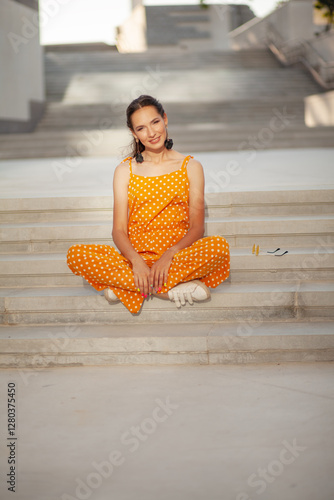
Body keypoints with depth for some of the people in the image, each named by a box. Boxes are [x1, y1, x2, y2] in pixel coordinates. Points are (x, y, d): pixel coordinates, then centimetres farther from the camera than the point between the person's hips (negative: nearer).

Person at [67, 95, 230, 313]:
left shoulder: (190, 166, 8)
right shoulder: (125, 171, 10)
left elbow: (197, 227, 1)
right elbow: (119, 230, 2)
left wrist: (169, 255, -19)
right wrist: (136, 261, -20)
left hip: (178, 255, 0)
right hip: (136, 256, 1)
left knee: (219, 246, -33)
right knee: (76, 255, -25)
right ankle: (171, 290, -26)